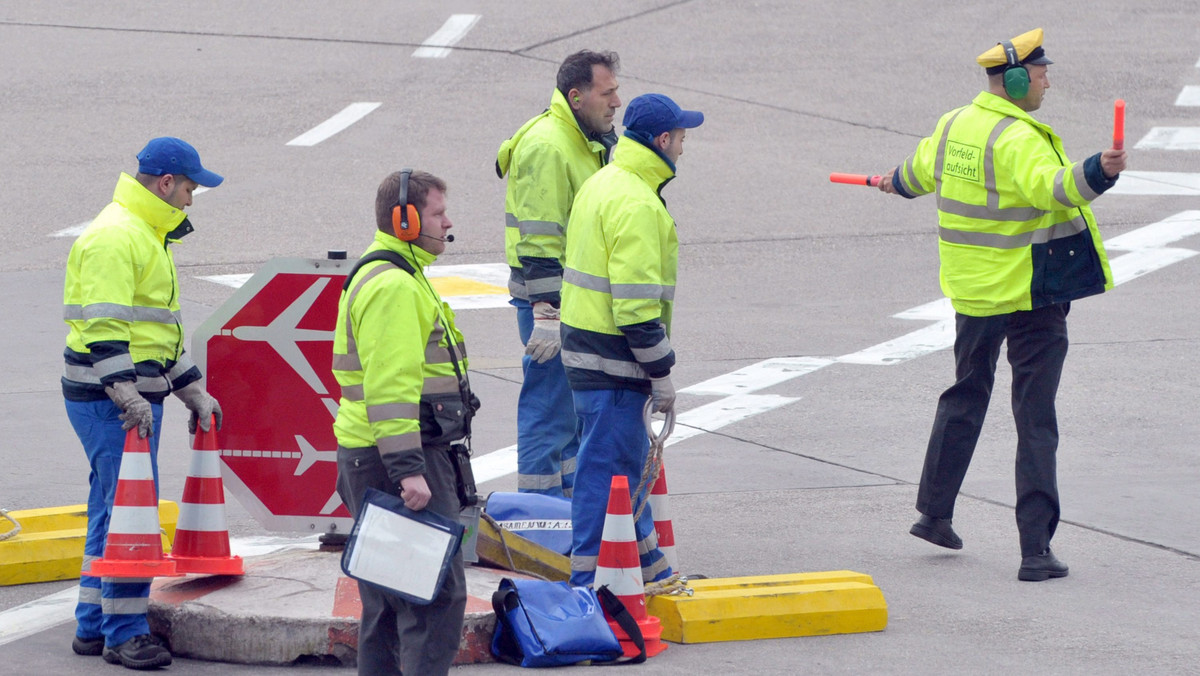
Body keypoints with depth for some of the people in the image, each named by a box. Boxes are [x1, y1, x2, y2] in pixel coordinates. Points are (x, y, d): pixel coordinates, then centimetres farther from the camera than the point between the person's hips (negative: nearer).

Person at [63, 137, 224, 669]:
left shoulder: (147, 236, 21)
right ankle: (125, 633, -7)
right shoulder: (113, 238, -14)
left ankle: (93, 626, 19)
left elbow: (159, 327, 30)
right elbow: (102, 326, -23)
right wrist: (128, 395, -30)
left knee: (114, 511, 13)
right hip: (107, 399, -11)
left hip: (136, 396, 11)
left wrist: (193, 391, 29)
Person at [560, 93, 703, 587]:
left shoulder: (601, 184, 14)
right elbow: (636, 302, -23)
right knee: (606, 470, -5)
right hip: (614, 361, -11)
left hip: (585, 346, 11)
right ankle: (590, 582, -1)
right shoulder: (637, 204, -20)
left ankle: (651, 572, 32)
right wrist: (661, 373, -18)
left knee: (626, 462, 20)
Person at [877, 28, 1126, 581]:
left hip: (971, 287, 8)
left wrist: (900, 183, 48)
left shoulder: (953, 126, 6)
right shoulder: (1018, 139, -19)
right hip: (1029, 295, -8)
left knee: (966, 395, 27)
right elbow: (1049, 185, -38)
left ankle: (933, 511, 35)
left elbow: (925, 167, 26)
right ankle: (1036, 550, -7)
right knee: (1035, 420, -5)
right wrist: (1096, 173, -54)